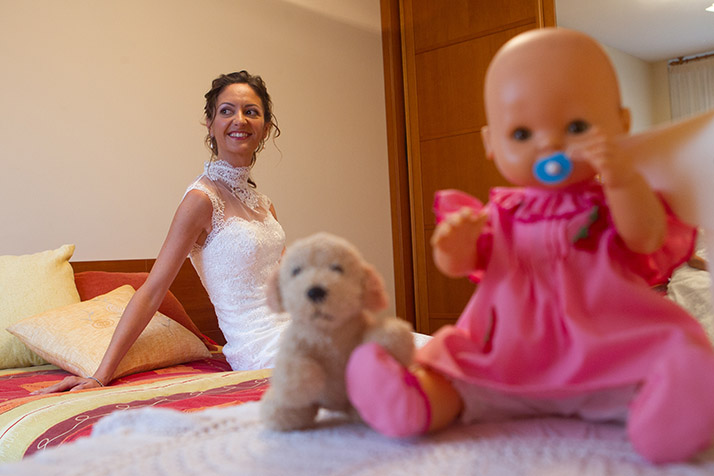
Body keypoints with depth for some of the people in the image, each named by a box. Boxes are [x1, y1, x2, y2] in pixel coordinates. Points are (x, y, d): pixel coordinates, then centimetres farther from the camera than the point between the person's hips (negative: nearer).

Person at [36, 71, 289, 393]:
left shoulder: (262, 203, 12)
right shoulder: (203, 199, -11)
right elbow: (152, 291, -13)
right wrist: (101, 376, -15)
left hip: (285, 334, 7)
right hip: (260, 351, -7)